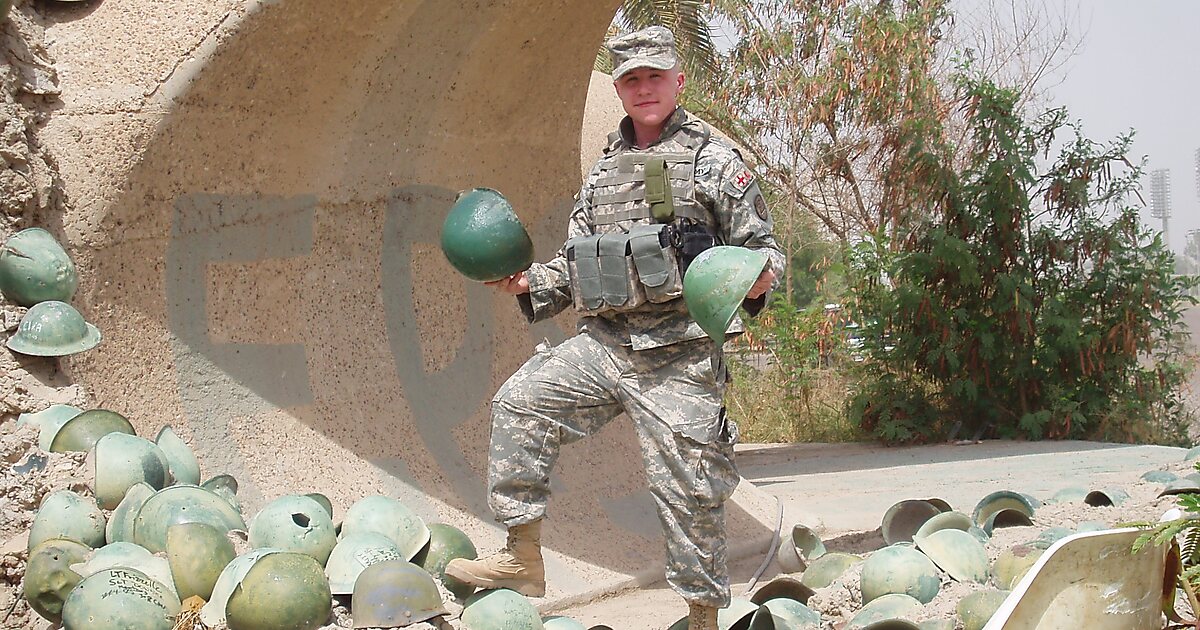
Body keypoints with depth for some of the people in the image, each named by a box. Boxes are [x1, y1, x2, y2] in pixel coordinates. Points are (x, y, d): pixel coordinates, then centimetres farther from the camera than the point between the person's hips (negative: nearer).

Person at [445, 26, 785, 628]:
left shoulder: (714, 159, 1)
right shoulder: (604, 168, 17)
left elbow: (763, 246, 1)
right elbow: (575, 260, 22)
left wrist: (759, 278, -21)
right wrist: (528, 283, 6)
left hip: (680, 354, -5)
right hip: (602, 342, 5)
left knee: (689, 486, -2)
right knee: (520, 404, -8)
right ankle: (523, 557, -1)